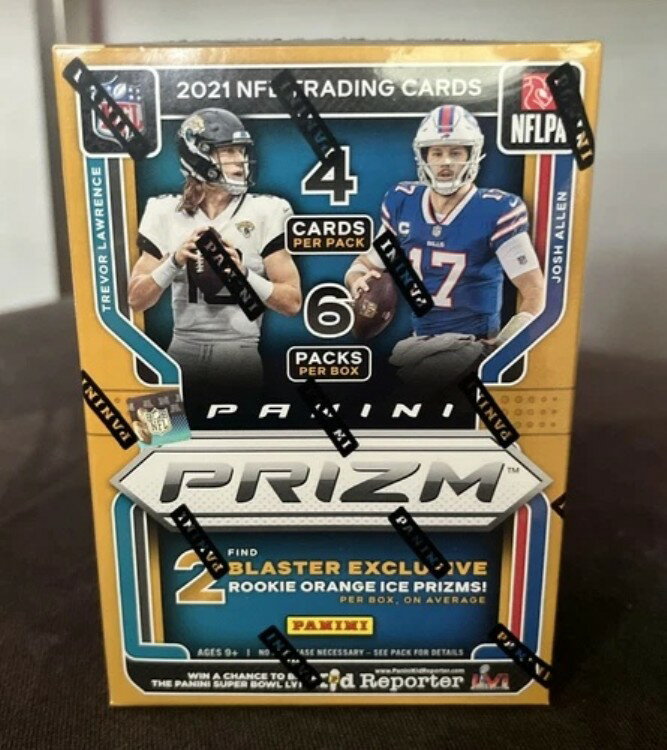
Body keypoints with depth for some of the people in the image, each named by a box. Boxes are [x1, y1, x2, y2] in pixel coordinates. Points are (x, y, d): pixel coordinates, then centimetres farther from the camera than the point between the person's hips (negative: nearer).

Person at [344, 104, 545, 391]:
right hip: (419, 340, 5)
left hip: (473, 343, -5)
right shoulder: (401, 203, 5)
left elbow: (534, 291, -9)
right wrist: (359, 281, -9)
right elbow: (366, 263, 16)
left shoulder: (496, 211, -10)